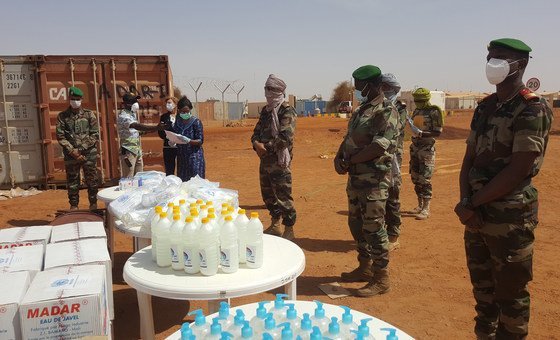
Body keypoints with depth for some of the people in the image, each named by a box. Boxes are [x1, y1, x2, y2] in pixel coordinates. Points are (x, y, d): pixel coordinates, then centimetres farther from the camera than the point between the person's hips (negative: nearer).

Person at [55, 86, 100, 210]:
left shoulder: (89, 115, 3)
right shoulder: (62, 116, 4)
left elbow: (95, 135, -2)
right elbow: (60, 136, -1)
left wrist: (80, 149, -10)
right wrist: (72, 151, -12)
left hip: (89, 154, 0)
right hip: (71, 155, 1)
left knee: (92, 181, 5)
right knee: (72, 182, 7)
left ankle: (93, 204, 17)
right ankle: (74, 206, 18)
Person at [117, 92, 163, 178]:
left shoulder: (133, 114, 12)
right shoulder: (123, 116, -16)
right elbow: (137, 126, -34)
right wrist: (156, 127, -43)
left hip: (137, 151, 9)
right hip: (128, 151, -9)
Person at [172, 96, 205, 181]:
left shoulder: (196, 122, -9)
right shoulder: (177, 121, 6)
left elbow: (200, 141, -11)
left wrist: (189, 141, -29)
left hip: (194, 156, -5)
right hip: (181, 156, 5)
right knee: (182, 181, 8)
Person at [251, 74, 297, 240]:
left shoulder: (287, 111, -10)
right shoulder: (265, 110, 15)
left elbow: (285, 138, -21)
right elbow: (257, 131, 14)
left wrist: (266, 148, -17)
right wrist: (256, 143, -8)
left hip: (280, 160, -8)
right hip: (265, 160, 8)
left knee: (283, 197, -4)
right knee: (268, 195, 17)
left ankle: (289, 230, 8)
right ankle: (275, 225, 33)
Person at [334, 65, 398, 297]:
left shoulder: (386, 110, -14)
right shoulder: (361, 109, 15)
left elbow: (379, 147, -23)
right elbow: (348, 138, 18)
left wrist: (350, 160, -15)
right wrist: (339, 156, -1)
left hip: (374, 179, -9)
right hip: (356, 177, 9)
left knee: (373, 228, -3)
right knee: (356, 224, 17)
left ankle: (381, 279, 10)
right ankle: (365, 268, 32)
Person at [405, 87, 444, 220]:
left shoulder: (434, 112, -10)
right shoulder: (416, 111, 11)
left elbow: (438, 132, -14)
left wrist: (421, 133, -23)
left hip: (427, 149, -7)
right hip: (415, 147, 7)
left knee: (425, 179, -8)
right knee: (415, 178, 10)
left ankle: (426, 209, -3)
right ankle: (420, 205, 21)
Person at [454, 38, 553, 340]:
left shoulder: (532, 110, -12)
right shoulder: (485, 107, 10)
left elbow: (518, 170, -19)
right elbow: (469, 159, 9)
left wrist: (472, 204, -14)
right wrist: (466, 202, -6)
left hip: (511, 217, -7)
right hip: (478, 214, 7)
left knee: (510, 294, 6)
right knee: (482, 289, 19)